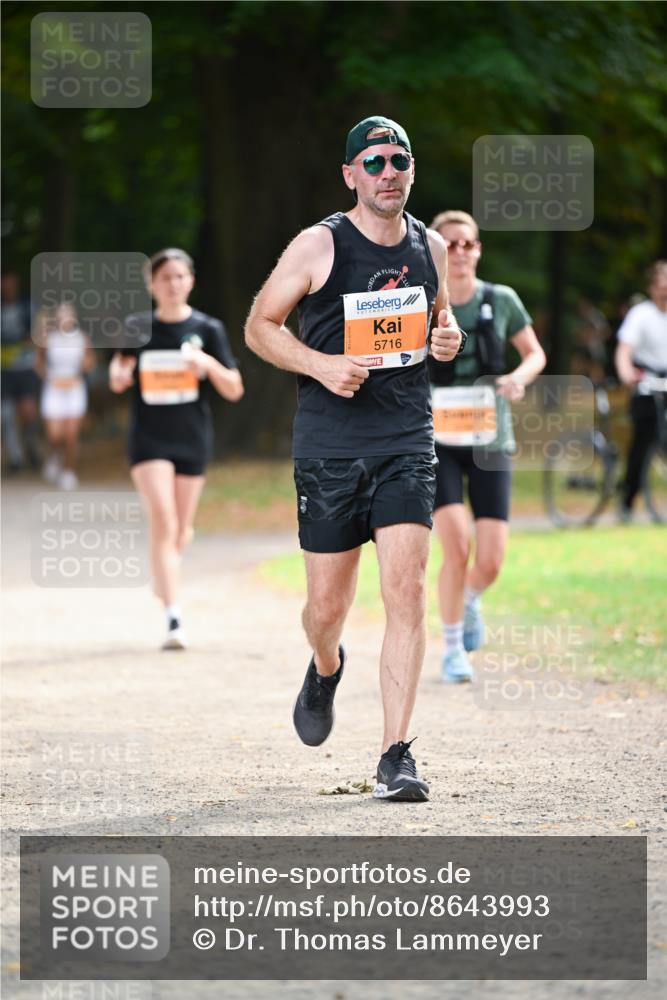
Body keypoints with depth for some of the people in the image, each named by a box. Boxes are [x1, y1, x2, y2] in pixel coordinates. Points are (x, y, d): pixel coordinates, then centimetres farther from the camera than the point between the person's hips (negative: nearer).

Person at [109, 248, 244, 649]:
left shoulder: (208, 329, -2)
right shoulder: (137, 328, 0)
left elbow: (234, 390, -2)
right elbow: (117, 380, 13)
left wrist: (209, 364, -20)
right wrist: (119, 372, -11)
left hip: (193, 439, 1)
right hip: (150, 439, -1)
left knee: (181, 531, 12)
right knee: (164, 523, -18)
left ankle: (165, 570, 48)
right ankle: (174, 619, -22)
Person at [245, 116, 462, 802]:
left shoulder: (431, 247, 7)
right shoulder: (319, 246, -4)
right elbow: (259, 325, 2)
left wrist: (447, 338, 1)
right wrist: (320, 364, -15)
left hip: (406, 442, 2)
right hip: (329, 444, -2)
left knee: (406, 591, -13)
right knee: (329, 603, 5)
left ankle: (395, 756, -11)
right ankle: (326, 669, 44)